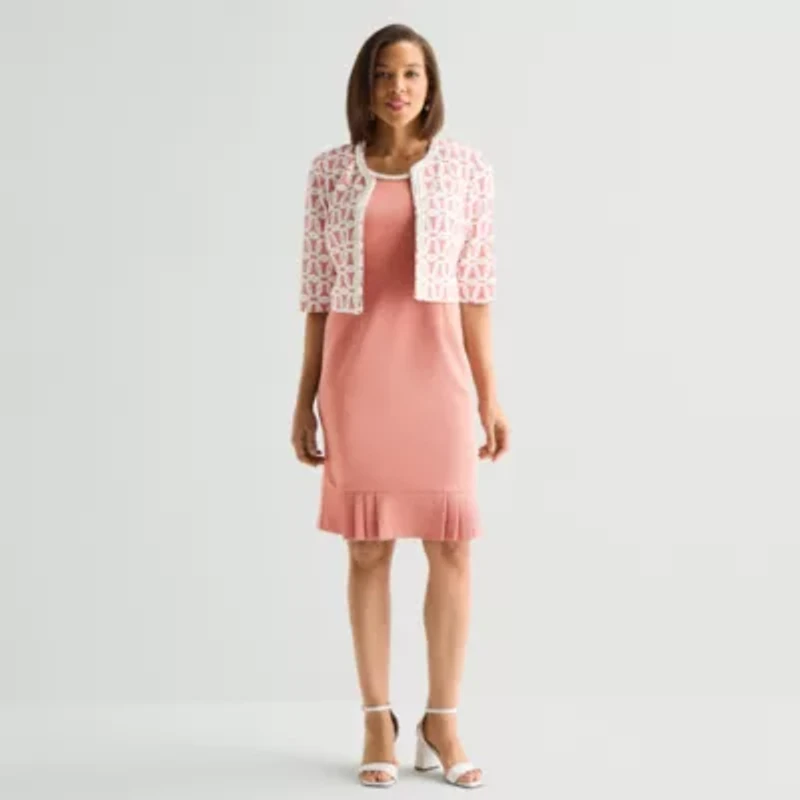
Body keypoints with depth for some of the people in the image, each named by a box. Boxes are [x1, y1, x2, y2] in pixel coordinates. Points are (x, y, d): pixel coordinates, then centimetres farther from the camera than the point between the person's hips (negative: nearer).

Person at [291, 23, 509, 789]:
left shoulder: (468, 168, 3)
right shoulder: (330, 171, 4)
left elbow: (474, 289, 4)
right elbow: (317, 294, 6)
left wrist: (489, 396, 1)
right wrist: (304, 400, 3)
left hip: (435, 372, 0)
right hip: (356, 377, 0)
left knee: (451, 549, 0)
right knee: (367, 550, 4)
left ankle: (441, 723, 15)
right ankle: (378, 722, 16)